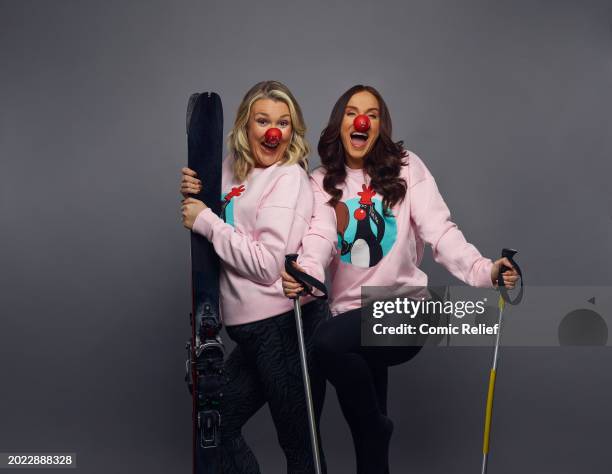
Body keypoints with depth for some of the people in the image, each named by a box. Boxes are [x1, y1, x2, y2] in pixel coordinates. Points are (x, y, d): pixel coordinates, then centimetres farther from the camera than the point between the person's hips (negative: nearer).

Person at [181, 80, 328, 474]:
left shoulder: (289, 179, -12)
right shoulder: (233, 171, 9)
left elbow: (266, 264, -20)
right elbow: (220, 241, 18)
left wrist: (206, 221, -14)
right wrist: (195, 196, 1)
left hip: (284, 324, -8)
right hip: (251, 327, 8)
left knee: (298, 442, 5)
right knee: (218, 426, 19)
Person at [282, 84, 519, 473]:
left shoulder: (407, 167, 0)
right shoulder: (322, 182, 6)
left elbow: (440, 230, -11)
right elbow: (320, 237, -11)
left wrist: (482, 270, -29)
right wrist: (304, 273, -35)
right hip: (352, 314, 4)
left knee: (327, 342, -30)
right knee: (366, 430, 9)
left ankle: (375, 426, -4)